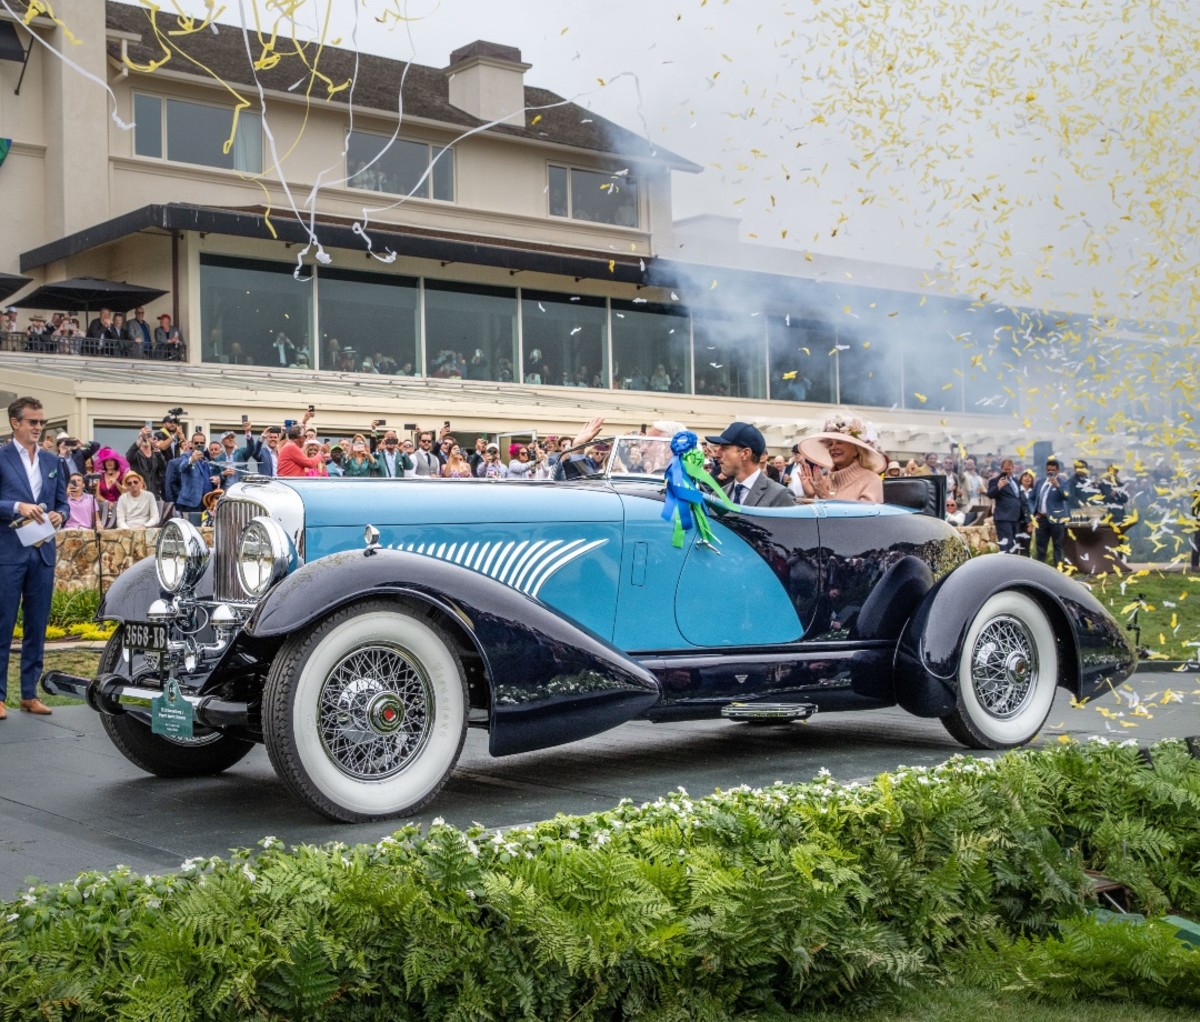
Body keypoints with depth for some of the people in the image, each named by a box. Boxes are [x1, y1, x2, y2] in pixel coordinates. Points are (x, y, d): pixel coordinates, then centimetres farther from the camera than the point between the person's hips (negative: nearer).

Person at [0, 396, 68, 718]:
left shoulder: (52, 461, 12)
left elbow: (63, 502, 14)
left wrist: (60, 515, -6)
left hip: (43, 552, 5)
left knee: (37, 627, 8)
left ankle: (29, 694, 16)